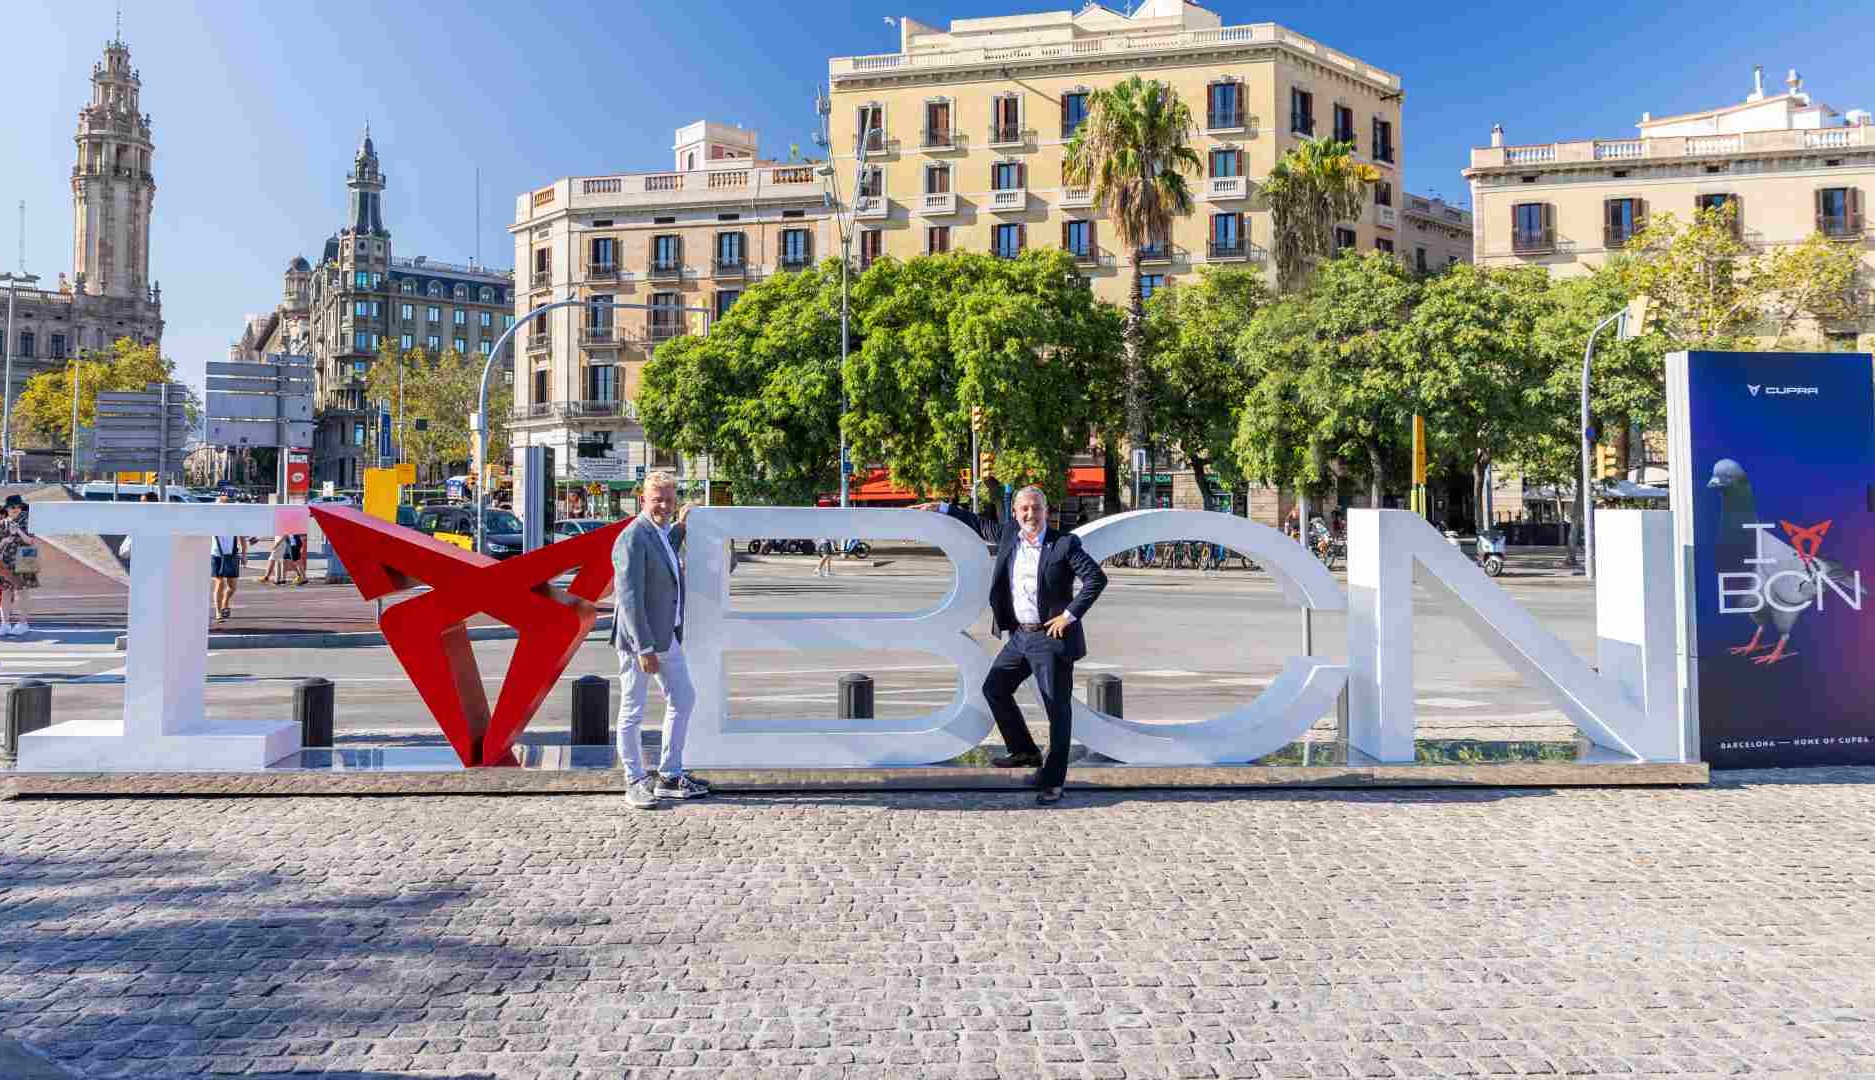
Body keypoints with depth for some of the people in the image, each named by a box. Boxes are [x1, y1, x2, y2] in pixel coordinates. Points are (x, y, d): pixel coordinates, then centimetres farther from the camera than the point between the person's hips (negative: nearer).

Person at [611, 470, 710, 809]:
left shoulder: (664, 532, 10)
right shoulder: (633, 538, -18)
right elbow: (630, 597, -23)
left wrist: (680, 526, 21)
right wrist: (644, 648, -25)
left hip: (667, 636, 10)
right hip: (639, 639, -10)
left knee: (683, 700, 17)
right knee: (633, 711, 4)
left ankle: (670, 776, 28)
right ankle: (635, 782, 17)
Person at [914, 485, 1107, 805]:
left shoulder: (1065, 543, -12)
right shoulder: (1009, 534, 5)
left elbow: (1097, 578, -16)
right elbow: (980, 525, 22)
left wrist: (1070, 615, -18)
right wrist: (942, 508, 19)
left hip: (1052, 637, -7)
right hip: (1020, 635, 7)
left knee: (1058, 709, 1)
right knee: (994, 688, 13)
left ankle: (1052, 782, 12)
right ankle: (1026, 752, 30)